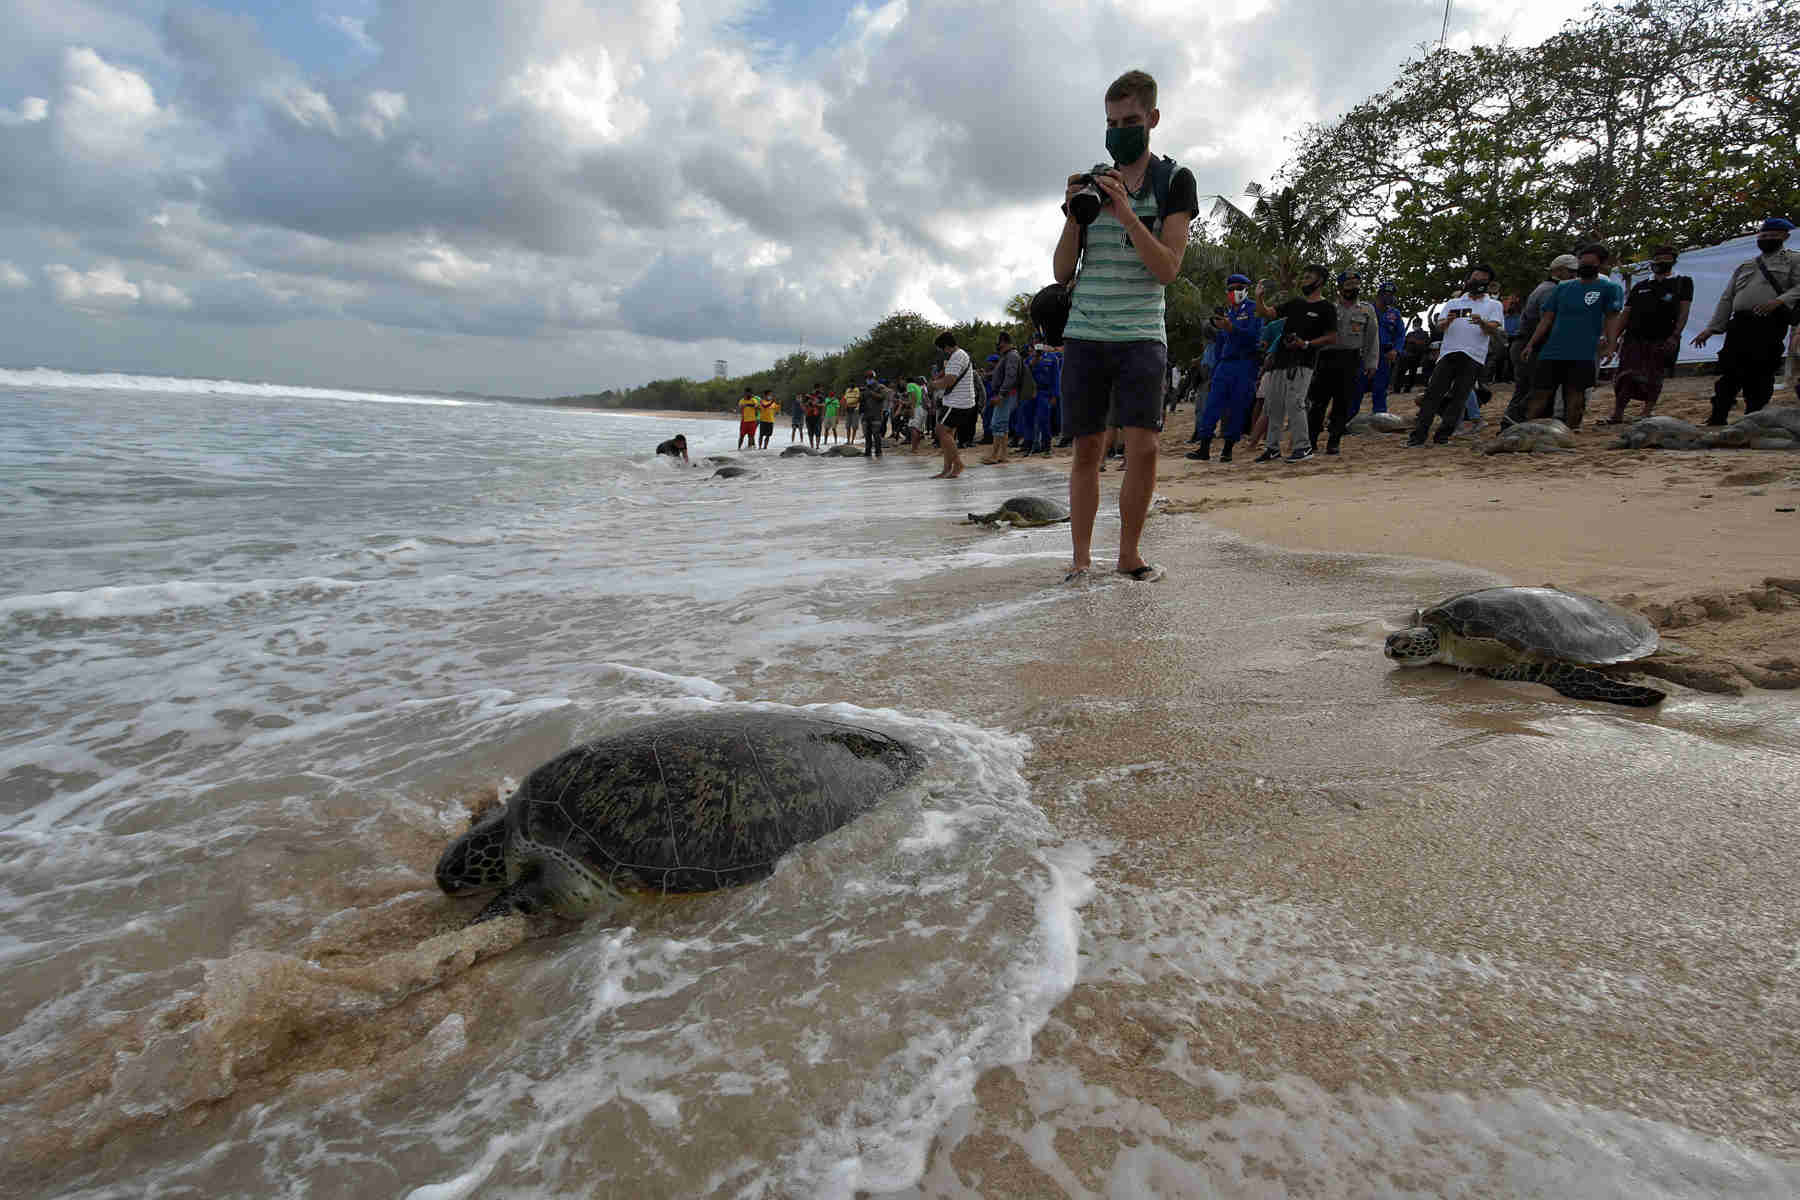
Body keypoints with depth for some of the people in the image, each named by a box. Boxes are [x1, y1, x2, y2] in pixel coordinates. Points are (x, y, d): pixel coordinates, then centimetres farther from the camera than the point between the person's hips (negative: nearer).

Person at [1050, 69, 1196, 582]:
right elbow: (1062, 273, 8)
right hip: (1084, 334, 2)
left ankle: (1129, 555, 1)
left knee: (1142, 446, -14)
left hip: (1141, 335, -2)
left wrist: (1126, 213, -16)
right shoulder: (1090, 181, 14)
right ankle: (1080, 560, 6)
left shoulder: (1174, 180, 5)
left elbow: (1168, 269, -7)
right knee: (1087, 449, 1)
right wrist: (1074, 216, -8)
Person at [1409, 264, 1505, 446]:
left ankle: (1443, 434, -5)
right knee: (1433, 393, -9)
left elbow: (1492, 330, 0)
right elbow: (1439, 325, 9)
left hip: (1473, 357, -1)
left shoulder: (1493, 305, 17)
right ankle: (1418, 434, -13)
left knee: (1459, 397, -6)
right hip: (1448, 353, 1)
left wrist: (1481, 323, -23)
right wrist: (1446, 322, -16)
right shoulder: (1453, 303, 23)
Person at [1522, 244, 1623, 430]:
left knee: (1575, 394, -3)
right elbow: (1547, 317, 15)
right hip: (1551, 351, 3)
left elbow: (1611, 318, -1)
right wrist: (1531, 344, 6)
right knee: (1540, 394, 2)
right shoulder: (1564, 287, 15)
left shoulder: (1610, 288, 6)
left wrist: (1610, 346, -14)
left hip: (1584, 354, -3)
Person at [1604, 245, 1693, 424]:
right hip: (1634, 338, 2)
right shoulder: (1639, 286, 18)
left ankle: (1647, 414, 3)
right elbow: (1626, 314, 16)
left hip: (1662, 340, -2)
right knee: (1626, 377, -7)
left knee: (1653, 379, -1)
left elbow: (1683, 312, 1)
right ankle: (1617, 416, -6)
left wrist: (1675, 336, -12)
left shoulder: (1682, 283, 11)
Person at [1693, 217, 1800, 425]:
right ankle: (1717, 419, -3)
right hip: (1739, 324, 4)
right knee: (1729, 373, -3)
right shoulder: (1744, 267, 24)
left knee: (1760, 377, -6)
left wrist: (1779, 301, -21)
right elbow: (1726, 299, 20)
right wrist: (1711, 328, 11)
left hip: (1769, 326, -4)